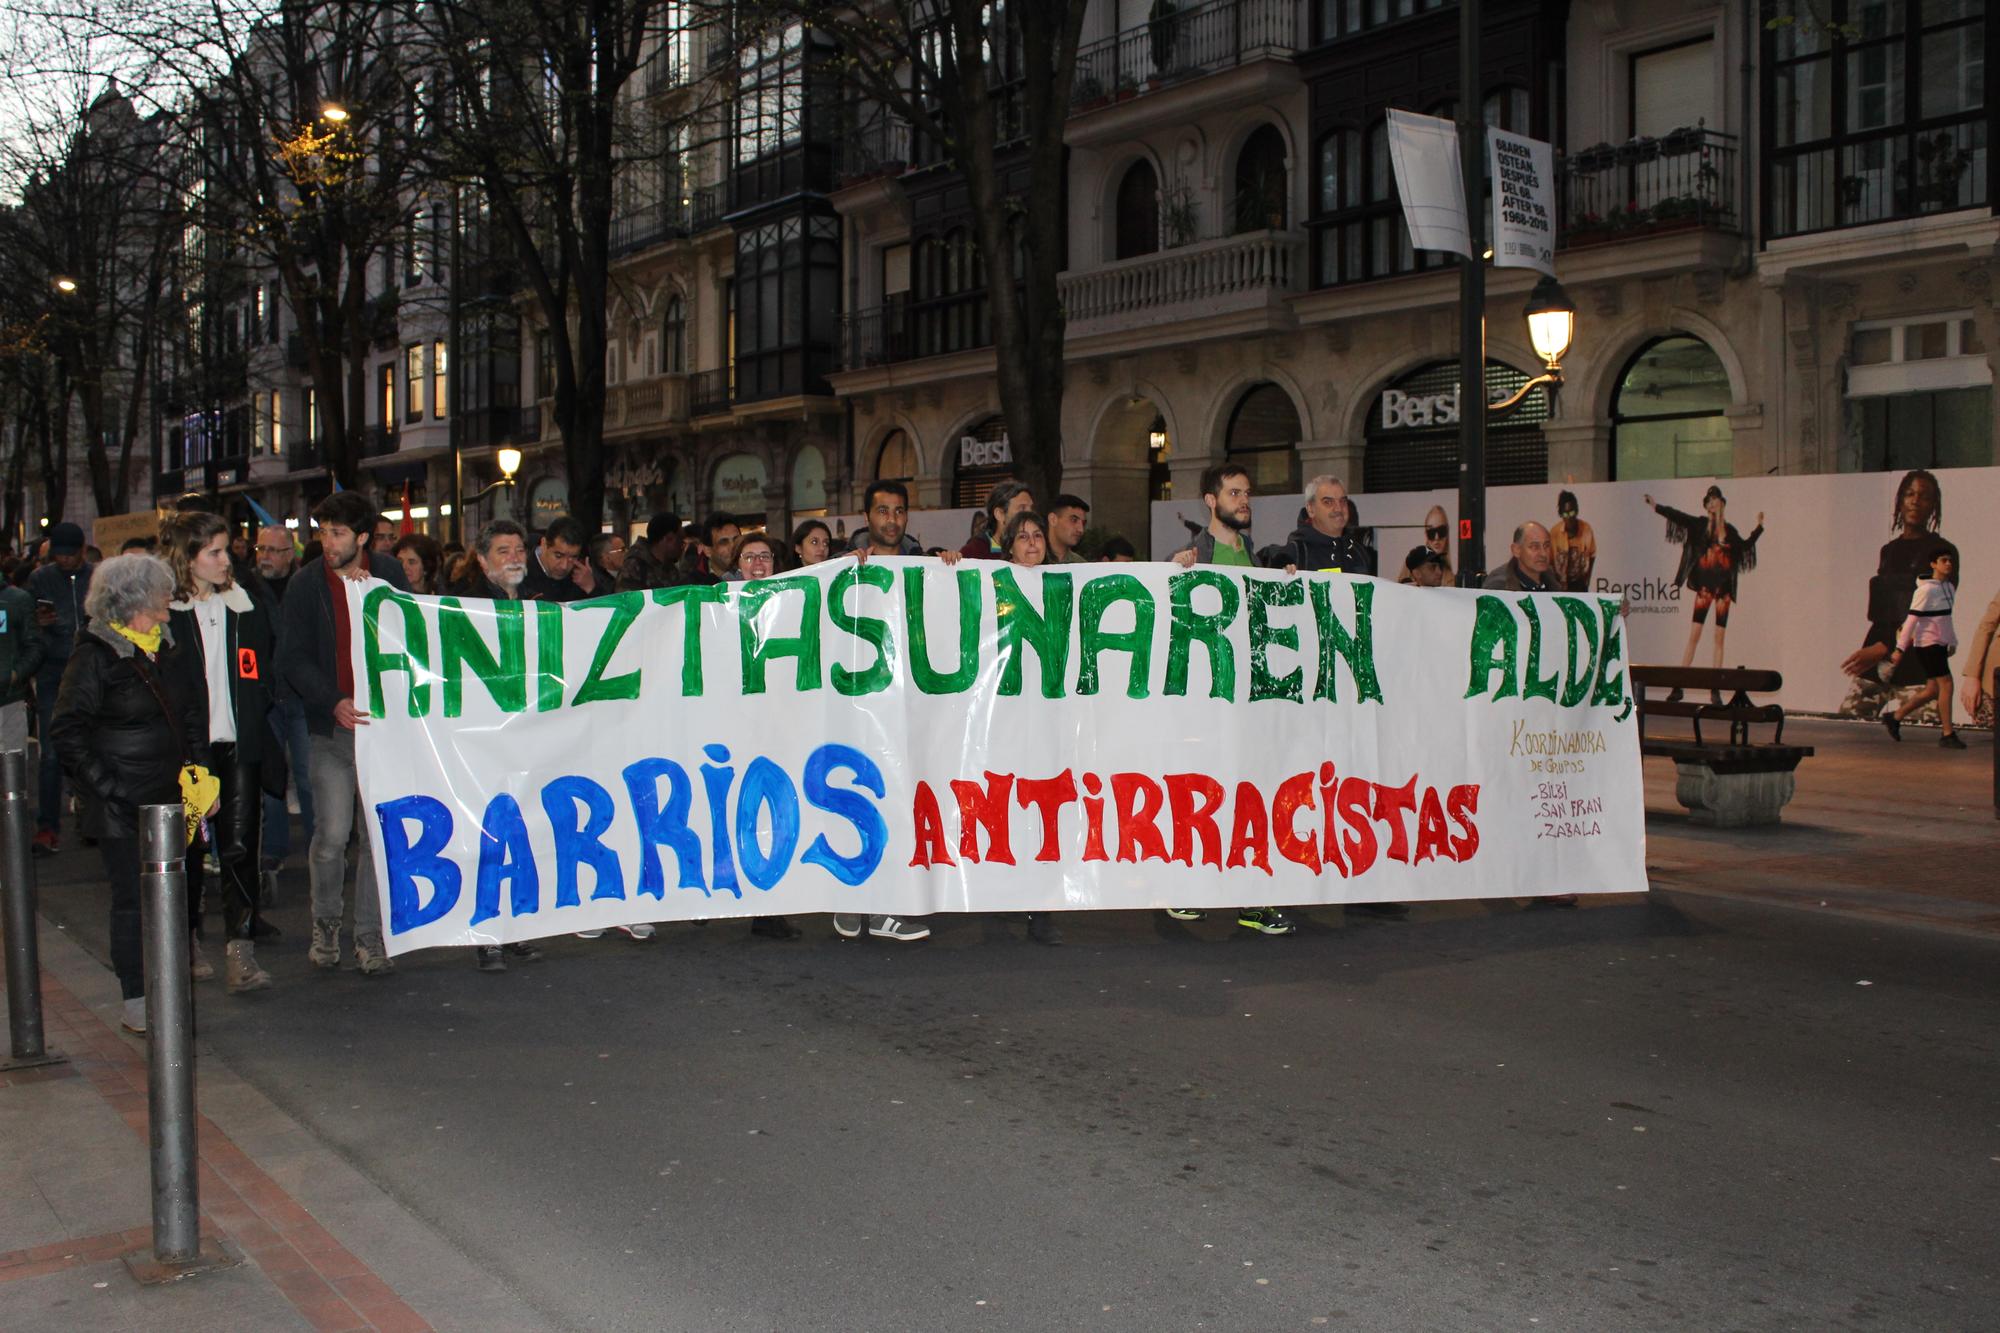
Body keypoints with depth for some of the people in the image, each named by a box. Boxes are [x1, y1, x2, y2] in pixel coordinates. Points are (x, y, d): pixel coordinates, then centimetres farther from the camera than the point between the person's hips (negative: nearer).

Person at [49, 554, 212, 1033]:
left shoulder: (169, 650, 9)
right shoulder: (94, 658, -10)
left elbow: (193, 715, 20)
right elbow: (66, 733, -11)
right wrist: (109, 786, -14)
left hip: (169, 797, 6)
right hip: (122, 806, -6)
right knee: (133, 899, 0)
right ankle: (136, 1002, 11)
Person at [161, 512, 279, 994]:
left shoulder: (245, 606, 9)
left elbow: (263, 677, 16)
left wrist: (256, 721, 3)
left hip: (239, 746, 2)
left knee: (239, 846, -6)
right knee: (187, 847, 9)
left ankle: (240, 950, -9)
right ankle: (186, 942, 24)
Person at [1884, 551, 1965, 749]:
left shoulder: (1949, 588, 12)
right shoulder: (1926, 589, -13)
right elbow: (1912, 620, -14)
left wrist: (1952, 642, 19)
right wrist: (1900, 648, -15)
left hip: (1940, 645, 8)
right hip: (1927, 643, -8)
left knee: (1933, 690, 9)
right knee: (1946, 684, -11)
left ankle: (1894, 717, 21)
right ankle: (1948, 734, -5)